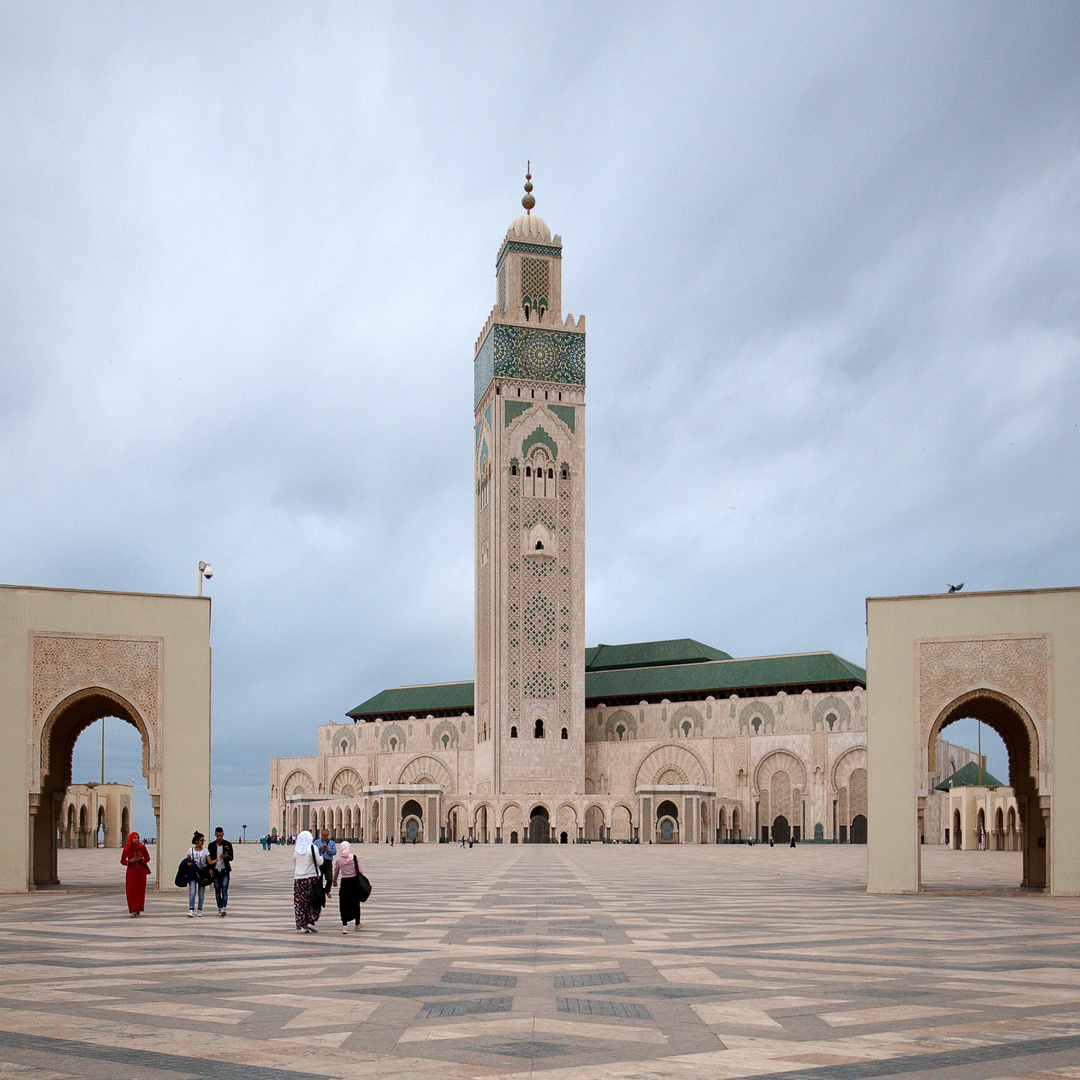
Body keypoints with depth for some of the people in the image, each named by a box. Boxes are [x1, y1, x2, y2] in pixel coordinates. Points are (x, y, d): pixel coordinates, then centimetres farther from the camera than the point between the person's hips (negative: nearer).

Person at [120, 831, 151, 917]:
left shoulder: (142, 847, 0)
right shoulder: (127, 849, -3)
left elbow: (147, 858, 10)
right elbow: (122, 861, 5)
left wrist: (141, 859, -11)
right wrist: (130, 861, -14)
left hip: (141, 871, 1)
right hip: (131, 872, -1)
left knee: (140, 891, 4)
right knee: (132, 891, -7)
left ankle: (138, 909, 16)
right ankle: (133, 911, -7)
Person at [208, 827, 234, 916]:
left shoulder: (228, 844, 3)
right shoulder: (211, 845, 7)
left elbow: (231, 858, 0)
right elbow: (209, 859, 10)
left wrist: (226, 856, -23)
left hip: (225, 871, -2)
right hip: (215, 871, 2)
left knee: (224, 890, -13)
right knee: (217, 891, 5)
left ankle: (223, 908, -19)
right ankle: (219, 908, 13)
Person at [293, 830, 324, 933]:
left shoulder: (296, 850, 9)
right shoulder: (312, 848, -6)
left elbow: (294, 867, 15)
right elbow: (319, 862, -7)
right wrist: (321, 857, 13)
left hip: (299, 878, 4)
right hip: (312, 877, -3)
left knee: (299, 902, 4)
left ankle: (301, 926, 1)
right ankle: (311, 921, -4)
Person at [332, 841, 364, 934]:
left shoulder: (338, 860, -4)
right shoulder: (355, 858, -4)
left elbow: (336, 873, 10)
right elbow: (360, 871, -7)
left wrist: (334, 882, 28)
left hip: (344, 882, -1)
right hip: (355, 881, 1)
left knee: (344, 904, 5)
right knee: (355, 903, 16)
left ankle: (344, 925, -3)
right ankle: (357, 923, 29)